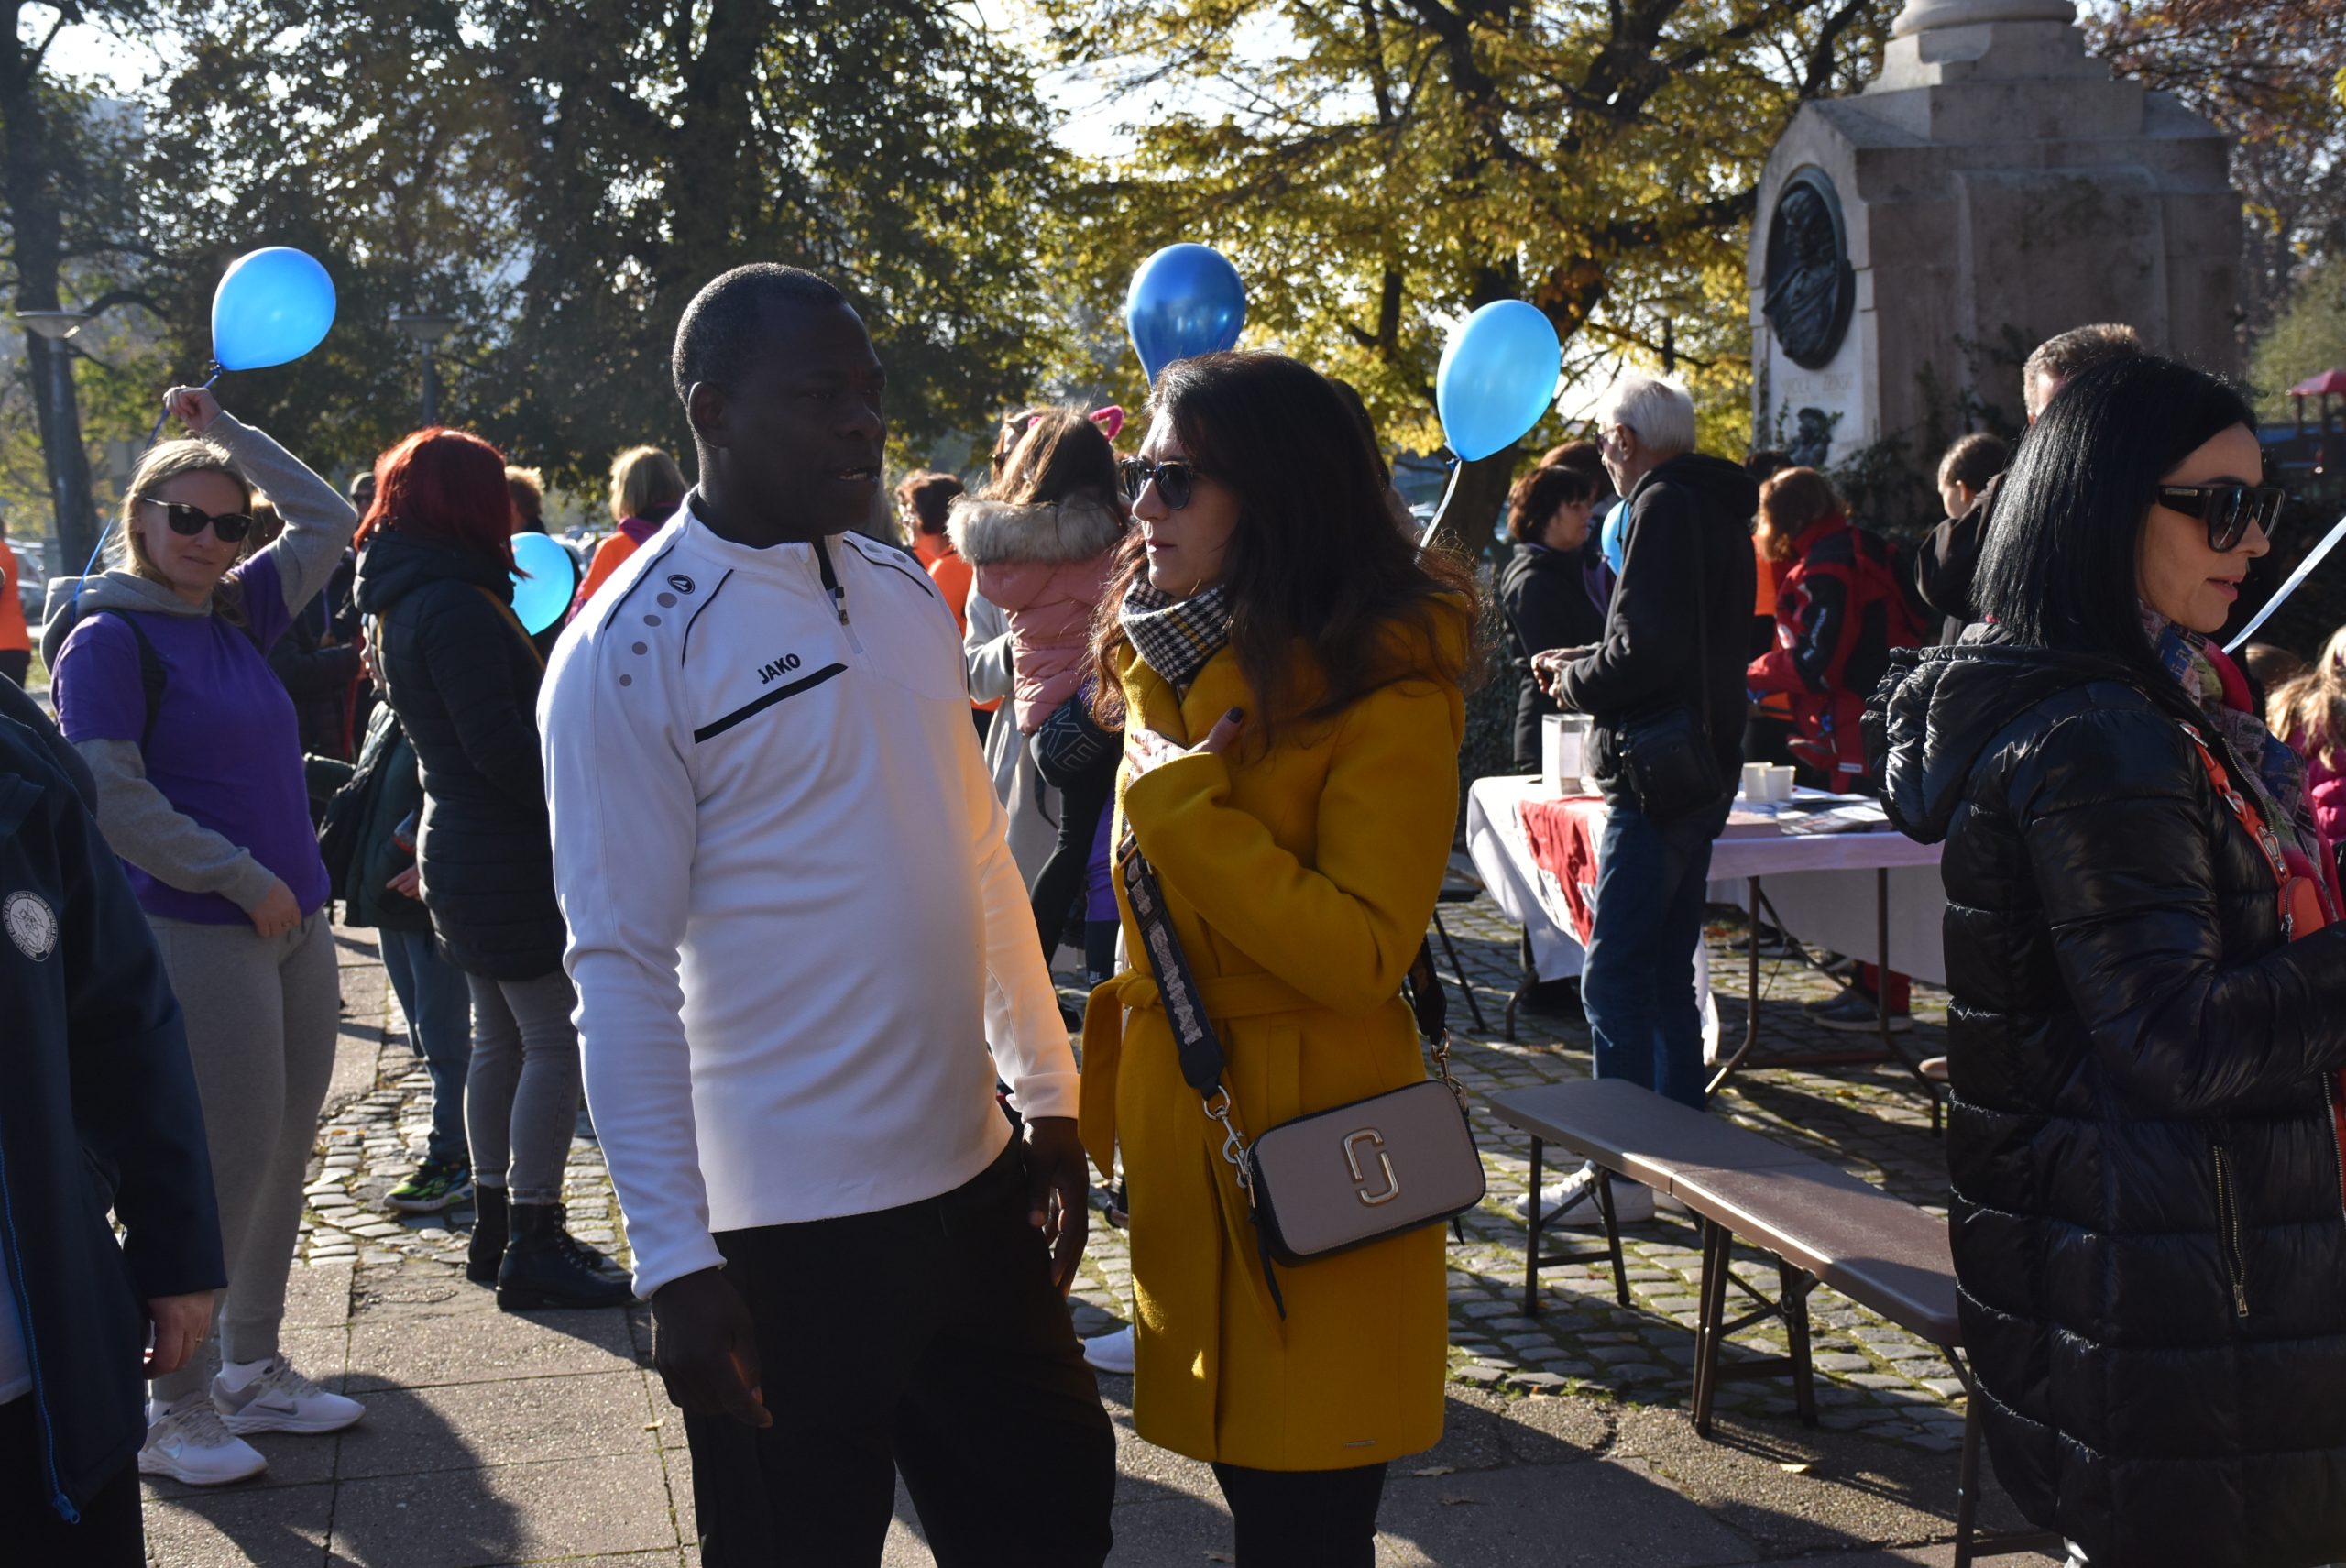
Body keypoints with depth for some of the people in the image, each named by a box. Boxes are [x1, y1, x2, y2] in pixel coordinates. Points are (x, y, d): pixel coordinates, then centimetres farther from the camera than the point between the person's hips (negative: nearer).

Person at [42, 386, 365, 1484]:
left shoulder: (238, 615, 12)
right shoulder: (108, 639, -7)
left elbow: (326, 519, 24)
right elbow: (112, 799, -14)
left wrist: (224, 428, 18)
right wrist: (242, 878, -14)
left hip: (294, 927, 7)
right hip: (198, 933, -7)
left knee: (283, 1158, 12)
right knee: (224, 1168, -5)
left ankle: (254, 1370, 25)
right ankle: (178, 1409, 7)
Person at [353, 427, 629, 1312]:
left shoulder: (403, 603, 13)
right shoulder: (455, 606, -18)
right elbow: (497, 740, -22)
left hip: (461, 842, 10)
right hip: (507, 855, -10)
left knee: (501, 1039, 16)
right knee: (555, 1040, -6)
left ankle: (497, 1223, 24)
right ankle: (533, 1246, -4)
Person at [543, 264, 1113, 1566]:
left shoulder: (905, 592, 8)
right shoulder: (631, 649, -12)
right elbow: (622, 970, -14)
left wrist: (1048, 1099, 14)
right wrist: (673, 1261, -17)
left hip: (972, 1178, 6)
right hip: (784, 1227, -6)